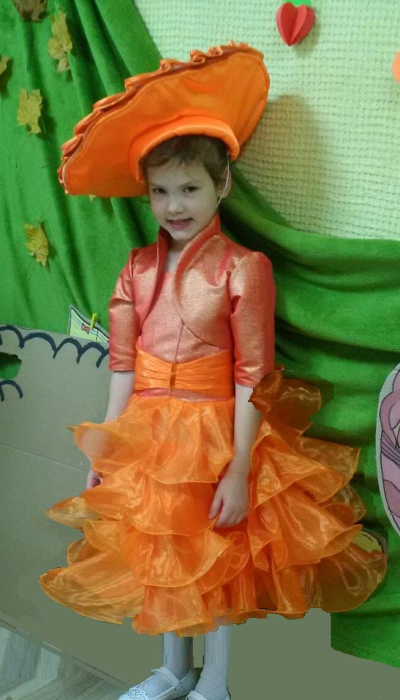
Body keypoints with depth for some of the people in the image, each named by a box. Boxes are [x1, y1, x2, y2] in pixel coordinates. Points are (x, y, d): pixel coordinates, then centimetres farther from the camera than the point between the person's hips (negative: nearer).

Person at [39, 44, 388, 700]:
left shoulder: (243, 268, -15)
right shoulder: (137, 268, 0)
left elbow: (252, 376, -16)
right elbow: (123, 364, 3)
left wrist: (238, 472, -17)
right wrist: (106, 445, 3)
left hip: (215, 435, -5)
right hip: (147, 436, 5)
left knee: (218, 562, 11)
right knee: (159, 556, 19)